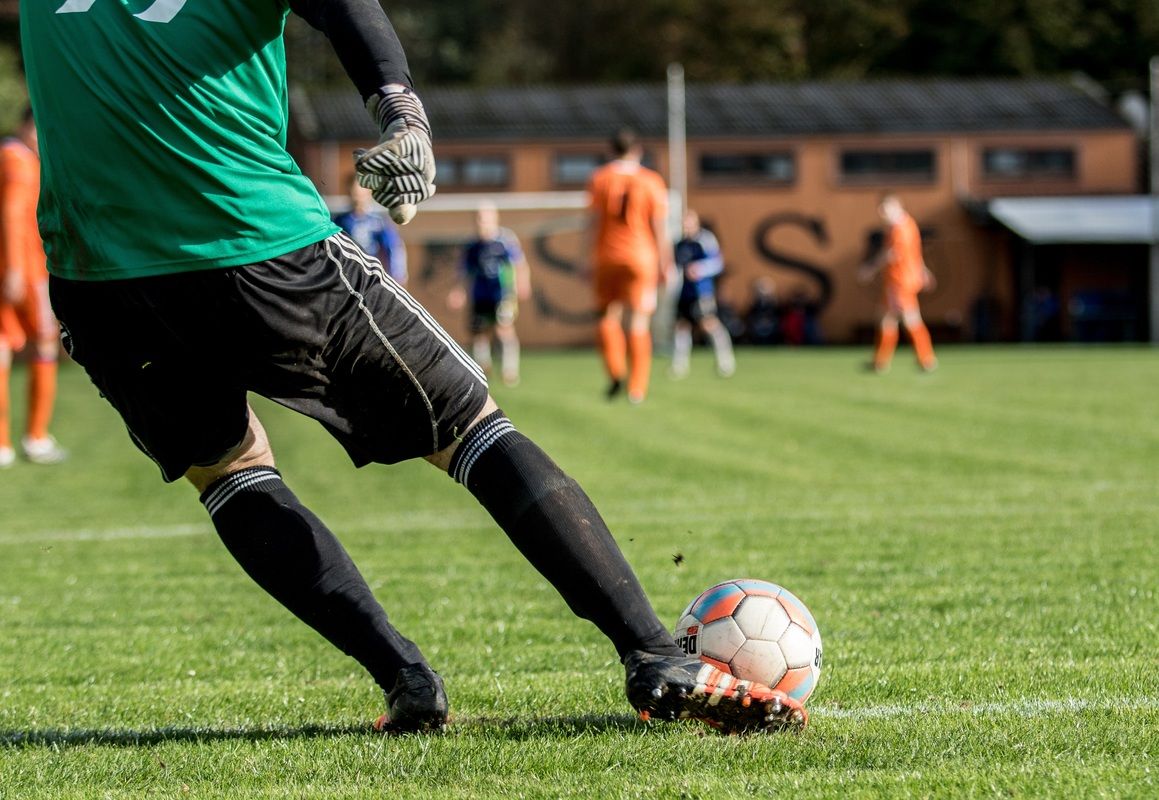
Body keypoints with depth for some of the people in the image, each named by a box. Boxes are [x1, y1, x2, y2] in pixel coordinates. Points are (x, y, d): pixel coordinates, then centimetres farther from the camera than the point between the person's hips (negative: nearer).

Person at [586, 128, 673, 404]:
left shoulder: (598, 179, 1)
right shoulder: (651, 182, 0)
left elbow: (592, 223, -1)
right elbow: (660, 228, -1)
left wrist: (590, 259, 3)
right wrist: (665, 265, 5)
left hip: (607, 256, 0)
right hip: (642, 257, 0)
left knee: (608, 316, 13)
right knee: (638, 324, 3)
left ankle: (615, 371, -6)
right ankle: (637, 388, 1)